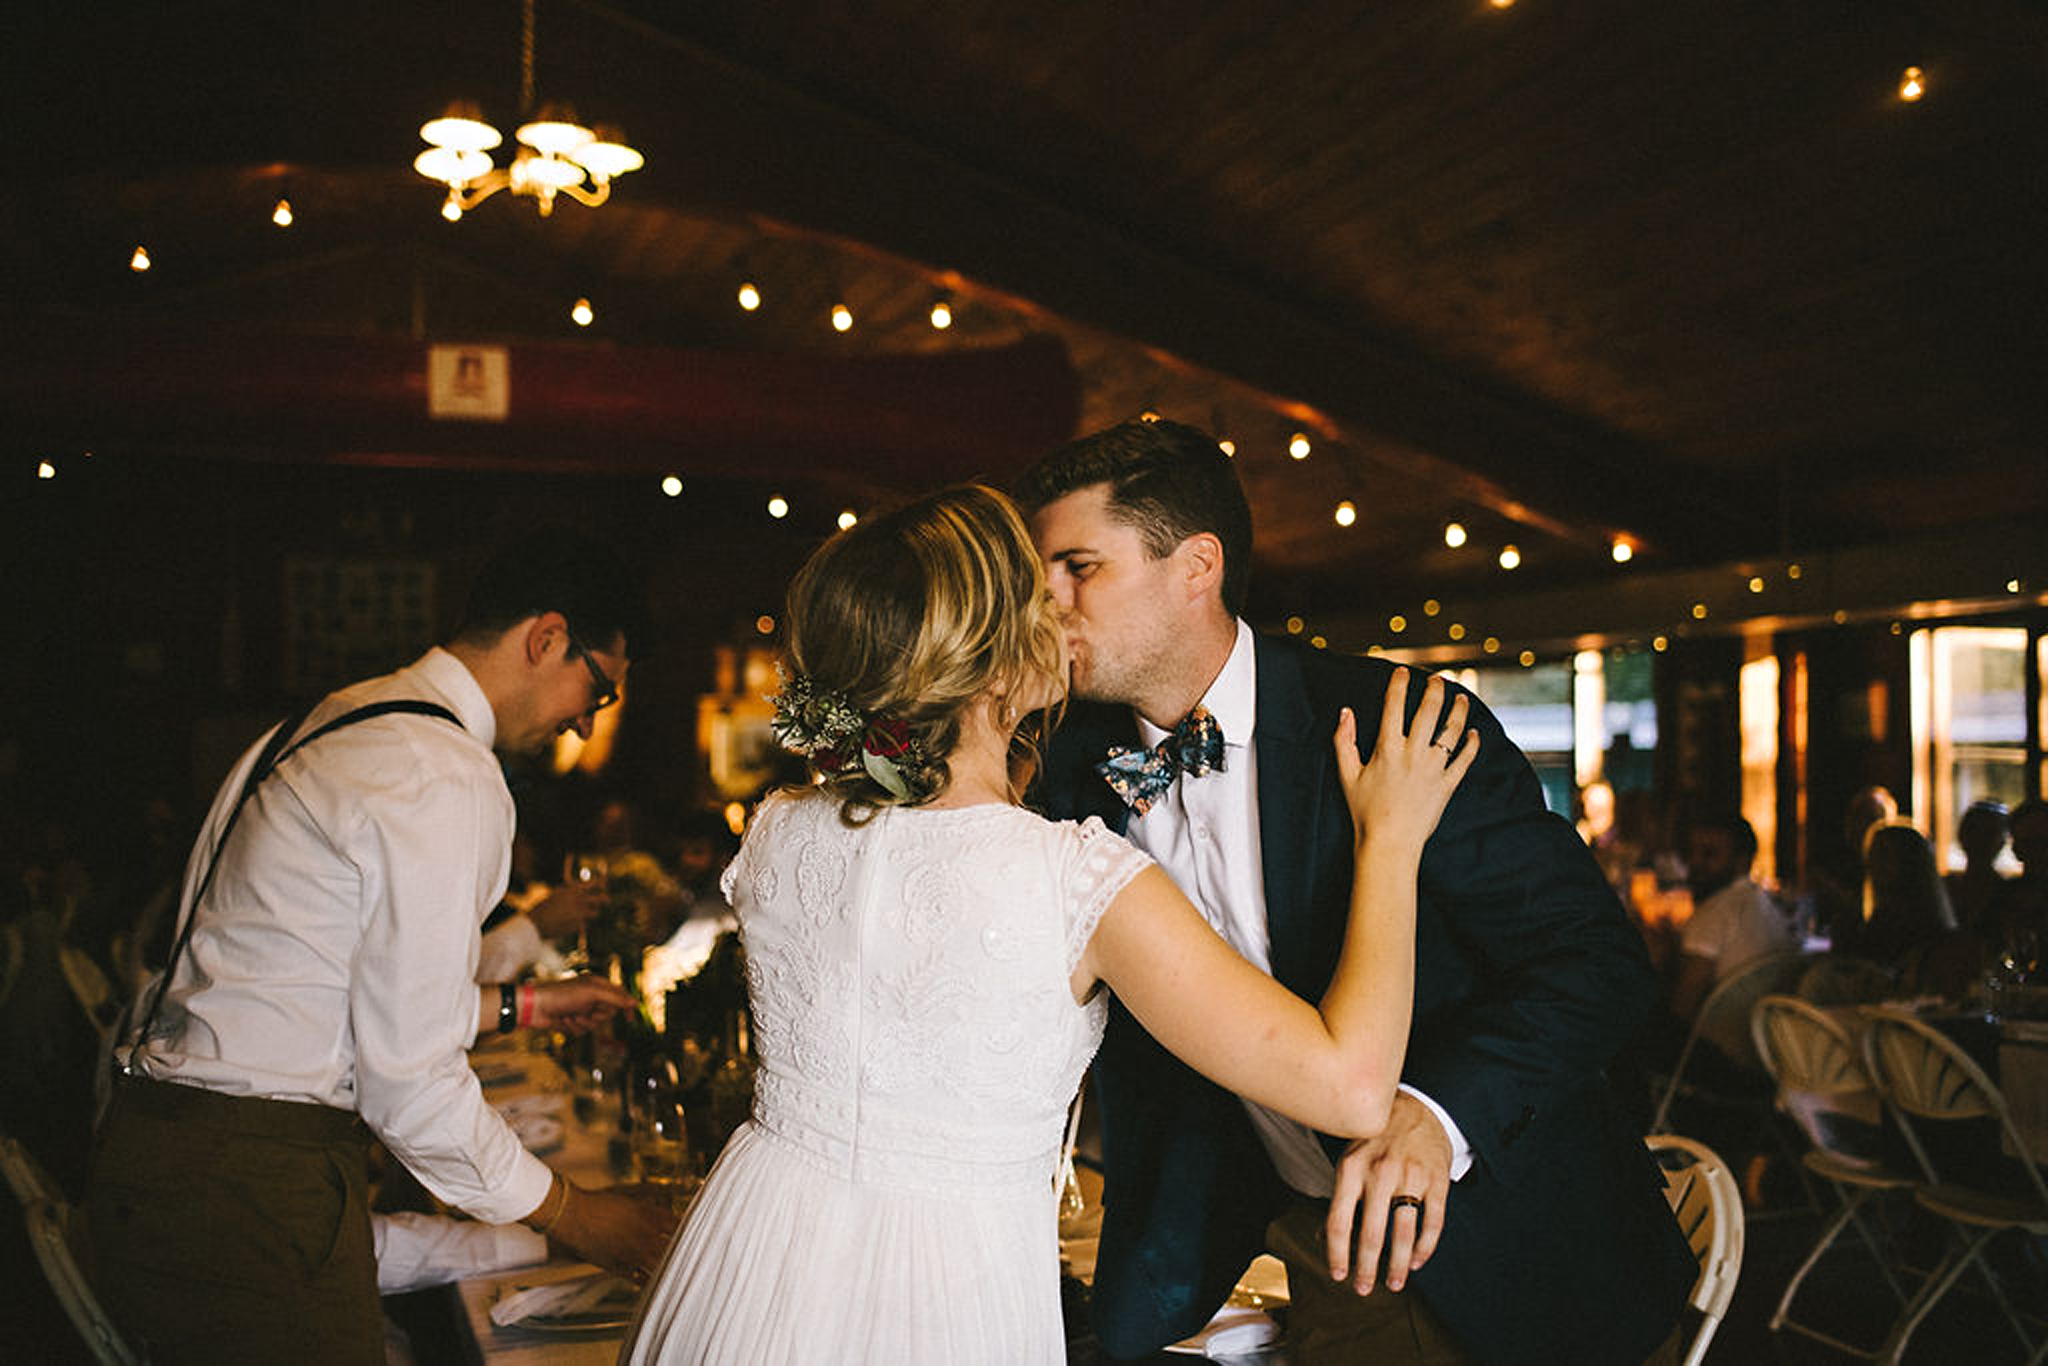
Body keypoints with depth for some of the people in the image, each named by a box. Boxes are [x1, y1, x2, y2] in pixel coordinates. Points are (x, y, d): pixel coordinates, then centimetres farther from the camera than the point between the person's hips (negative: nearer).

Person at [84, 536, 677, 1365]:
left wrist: (514, 1006, 25)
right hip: (250, 1197, -10)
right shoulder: (449, 781, -19)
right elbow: (410, 1081, -18)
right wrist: (570, 1217, -6)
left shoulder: (338, 721, 12)